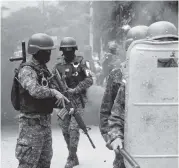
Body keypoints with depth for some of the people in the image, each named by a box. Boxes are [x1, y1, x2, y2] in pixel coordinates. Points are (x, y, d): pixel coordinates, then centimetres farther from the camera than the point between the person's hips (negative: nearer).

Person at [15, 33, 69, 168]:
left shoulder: (43, 69, 11)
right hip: (32, 122, -9)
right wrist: (54, 92, -25)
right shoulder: (27, 70, -17)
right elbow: (34, 90, -33)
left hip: (45, 120, 9)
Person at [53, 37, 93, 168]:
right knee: (65, 130, 6)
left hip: (78, 100, -4)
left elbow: (89, 80, -10)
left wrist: (75, 90, -18)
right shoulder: (58, 66, 6)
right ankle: (73, 157, 20)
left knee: (74, 128, -13)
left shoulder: (81, 62, -4)